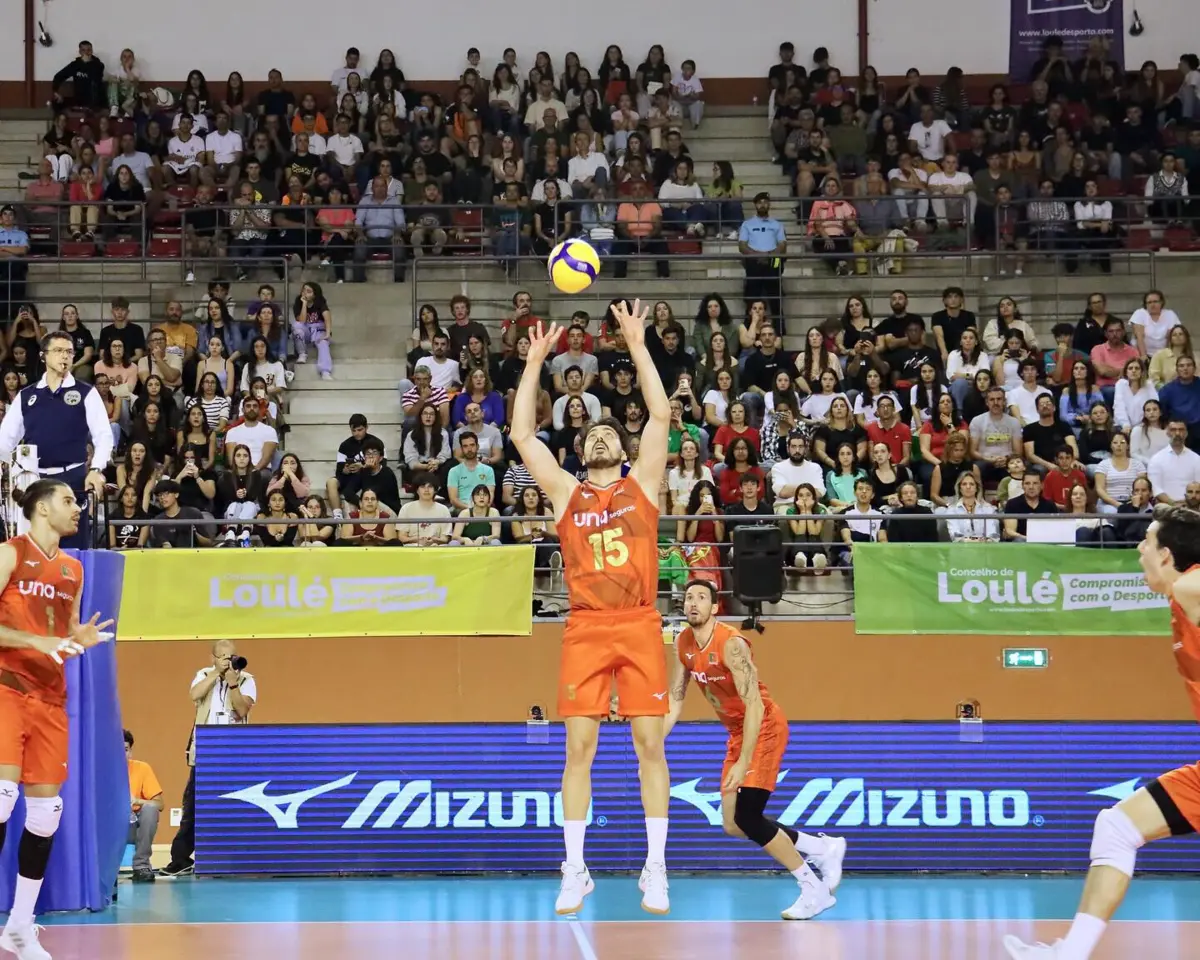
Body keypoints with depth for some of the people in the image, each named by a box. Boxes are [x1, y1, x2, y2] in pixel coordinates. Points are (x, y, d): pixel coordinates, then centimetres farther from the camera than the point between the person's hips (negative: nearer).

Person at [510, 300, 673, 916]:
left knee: (649, 743, -2)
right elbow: (522, 435, 8)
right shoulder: (566, 493, 13)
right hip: (585, 628, 1)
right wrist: (535, 363, 7)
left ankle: (656, 870, 3)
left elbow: (661, 416, 3)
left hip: (639, 625, -1)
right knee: (579, 746, -2)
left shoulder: (642, 485, 11)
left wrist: (637, 344, 1)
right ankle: (575, 872, 3)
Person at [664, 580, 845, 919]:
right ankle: (823, 848, 22)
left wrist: (743, 763, -31)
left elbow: (755, 706, -28)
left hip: (765, 728, -8)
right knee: (734, 825, 6)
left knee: (746, 818, -18)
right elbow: (675, 702, 9)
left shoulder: (731, 644, -24)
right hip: (737, 733, 8)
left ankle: (814, 890, -6)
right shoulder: (683, 644, 0)